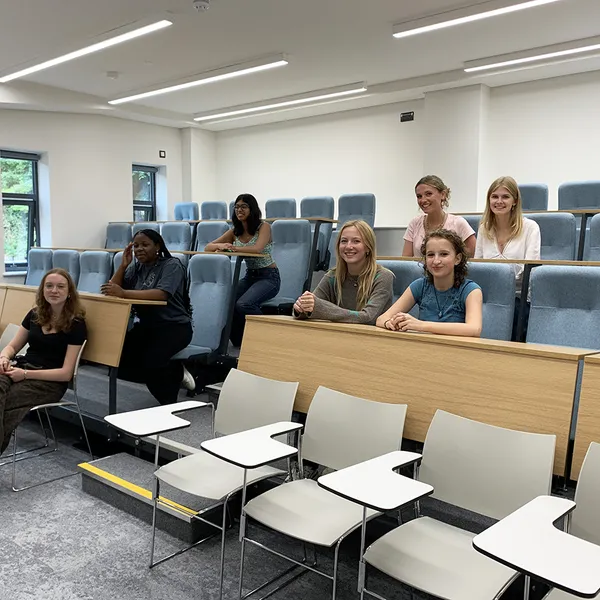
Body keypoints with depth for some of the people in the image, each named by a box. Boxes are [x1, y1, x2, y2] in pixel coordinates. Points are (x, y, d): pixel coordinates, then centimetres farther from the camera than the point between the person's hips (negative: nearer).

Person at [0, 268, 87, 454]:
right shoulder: (34, 314, 12)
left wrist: (26, 374, -19)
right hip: (21, 367, 4)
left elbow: (66, 373, -10)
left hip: (50, 381, -4)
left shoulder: (76, 324, -5)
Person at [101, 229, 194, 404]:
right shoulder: (136, 268, 10)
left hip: (174, 326, -7)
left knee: (148, 362, -31)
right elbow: (113, 290, 2)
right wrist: (123, 265, -9)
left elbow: (162, 294, -28)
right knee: (120, 361, -13)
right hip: (145, 326, 7)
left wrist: (124, 293, -36)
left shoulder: (172, 265, -10)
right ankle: (175, 371, 4)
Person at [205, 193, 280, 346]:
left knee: (242, 305, -31)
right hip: (249, 276, 6)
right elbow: (208, 248, 4)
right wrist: (219, 246, -19)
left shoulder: (264, 226, -7)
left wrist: (233, 247, -31)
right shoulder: (235, 231, 9)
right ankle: (239, 340, -1)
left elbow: (257, 248, -26)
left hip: (269, 277, -6)